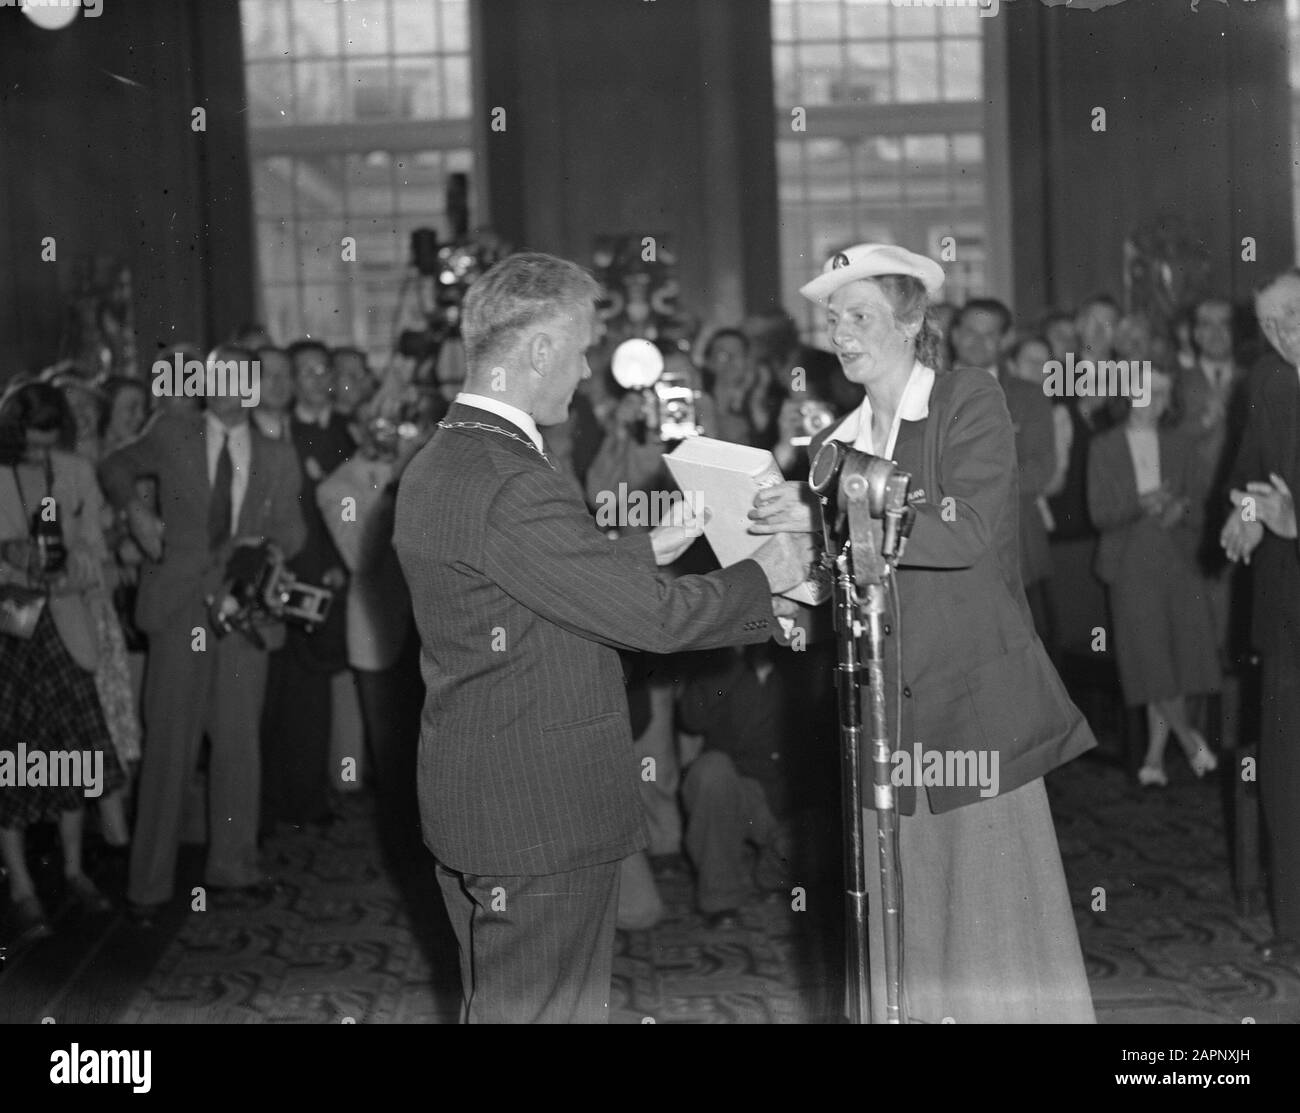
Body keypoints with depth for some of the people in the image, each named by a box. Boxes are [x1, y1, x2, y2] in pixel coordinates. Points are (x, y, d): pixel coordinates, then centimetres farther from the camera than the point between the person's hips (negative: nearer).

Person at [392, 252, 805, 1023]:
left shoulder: (437, 465, 8)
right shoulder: (510, 487, -25)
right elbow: (654, 617, -22)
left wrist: (650, 549, 16)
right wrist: (762, 577, -7)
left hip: (473, 805, 10)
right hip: (542, 816, -10)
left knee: (499, 1004, 20)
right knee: (548, 1009, 0)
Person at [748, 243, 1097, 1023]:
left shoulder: (971, 402, -1)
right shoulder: (833, 446, 15)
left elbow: (968, 528, -17)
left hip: (978, 702, -5)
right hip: (884, 715, 5)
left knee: (999, 909, -4)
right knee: (908, 925, 4)